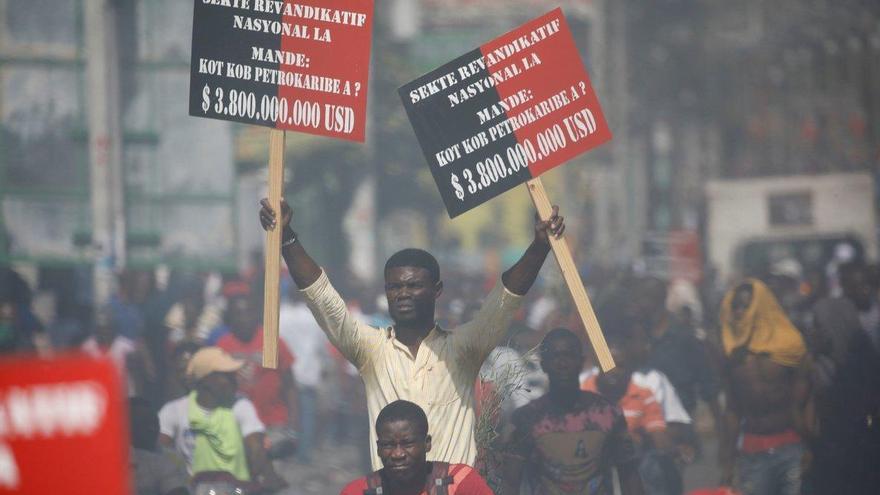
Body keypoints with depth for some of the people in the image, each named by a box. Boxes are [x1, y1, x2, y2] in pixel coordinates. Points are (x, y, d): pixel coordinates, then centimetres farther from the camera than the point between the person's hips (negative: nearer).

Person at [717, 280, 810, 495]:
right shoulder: (734, 355, 8)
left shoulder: (788, 345, -1)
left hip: (791, 446, -3)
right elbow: (733, 411, 14)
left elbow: (803, 399, -2)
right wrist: (727, 463, 12)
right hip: (752, 451, 3)